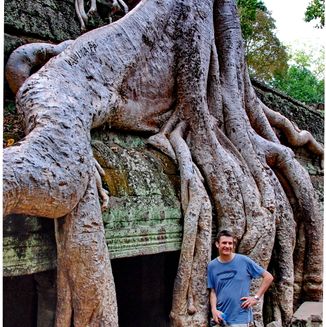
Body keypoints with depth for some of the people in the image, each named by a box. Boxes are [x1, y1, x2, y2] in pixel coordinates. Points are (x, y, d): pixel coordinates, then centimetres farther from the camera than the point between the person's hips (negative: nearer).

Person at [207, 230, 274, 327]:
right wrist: (214, 310, -9)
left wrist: (256, 297, -7)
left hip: (240, 318, -3)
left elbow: (268, 277, -2)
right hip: (220, 317, 3)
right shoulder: (212, 266, 2)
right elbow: (213, 291, 6)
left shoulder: (244, 261, -7)